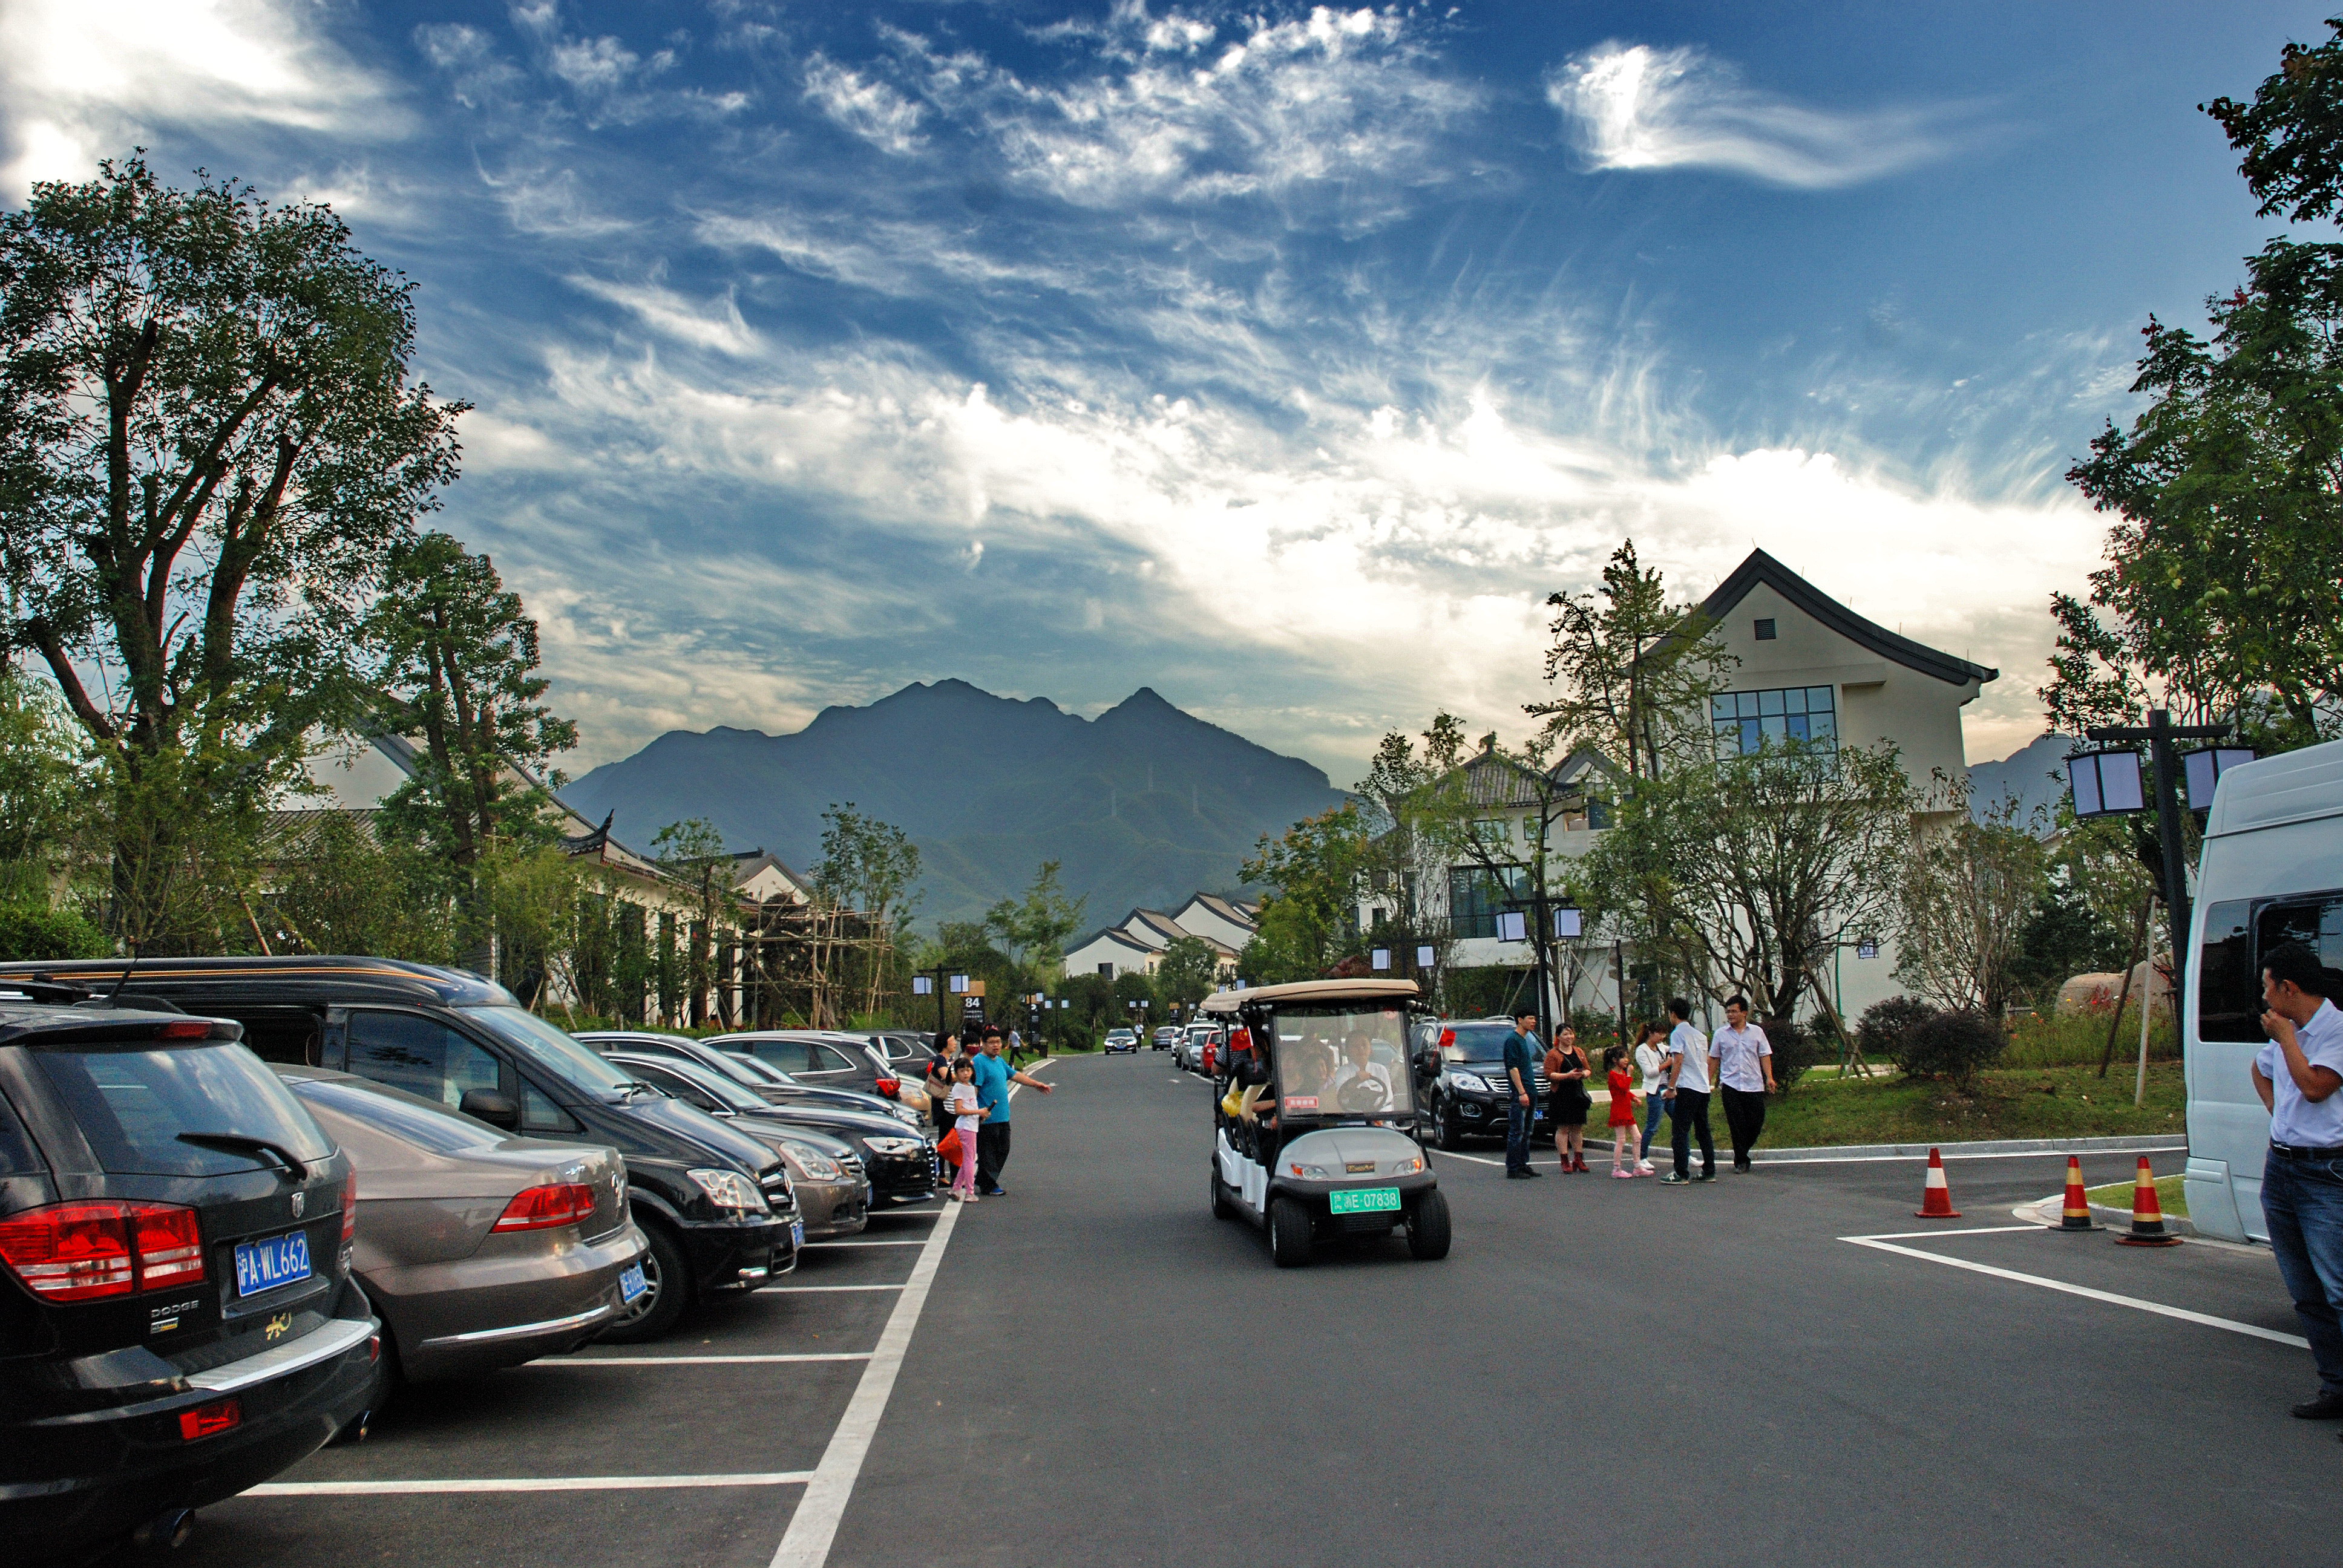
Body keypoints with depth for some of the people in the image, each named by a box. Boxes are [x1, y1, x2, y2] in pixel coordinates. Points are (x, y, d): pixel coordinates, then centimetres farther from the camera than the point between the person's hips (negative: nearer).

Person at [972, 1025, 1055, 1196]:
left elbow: (1015, 1075, 26)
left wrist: (1036, 1084, 27)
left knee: (1002, 1151, 15)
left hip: (1002, 1118, 10)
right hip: (987, 1118, -10)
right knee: (988, 1153, 0)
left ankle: (983, 1181, 26)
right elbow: (973, 1087, -20)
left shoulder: (999, 1061, 15)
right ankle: (988, 1187, 9)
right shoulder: (979, 1062, -14)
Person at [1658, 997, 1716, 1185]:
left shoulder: (1678, 1034, -7)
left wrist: (1671, 1087, -14)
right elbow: (1707, 1061, 20)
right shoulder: (1700, 1035, 17)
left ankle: (1681, 1174, -7)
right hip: (1704, 1088, 8)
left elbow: (1678, 1061, -15)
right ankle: (1709, 1171, 15)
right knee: (1703, 1131, 13)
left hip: (1687, 1089, -8)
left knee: (1679, 1131, -5)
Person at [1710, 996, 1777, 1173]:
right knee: (1737, 1125, -3)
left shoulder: (1756, 1032, 7)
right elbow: (1714, 1059, 12)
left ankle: (1742, 1152, 22)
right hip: (1730, 1085, 0)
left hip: (1754, 1085, 1)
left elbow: (1765, 1056, 7)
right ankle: (1741, 1161, 5)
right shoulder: (1721, 1034, 7)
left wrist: (1769, 1078, -5)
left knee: (1756, 1121, -1)